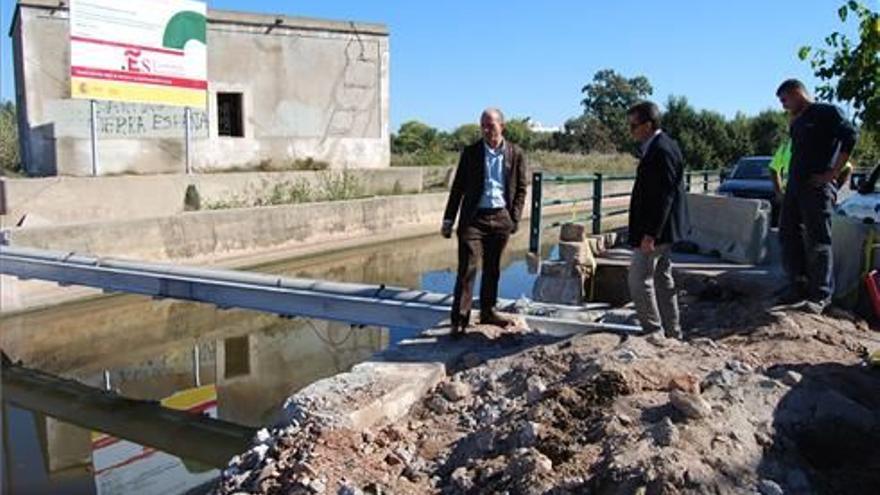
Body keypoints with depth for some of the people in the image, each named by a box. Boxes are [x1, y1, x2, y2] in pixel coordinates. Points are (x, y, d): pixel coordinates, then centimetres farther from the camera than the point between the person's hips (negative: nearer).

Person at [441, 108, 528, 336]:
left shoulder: (516, 154, 5)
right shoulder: (471, 153, 3)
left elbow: (521, 189, 8)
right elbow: (458, 187, 5)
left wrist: (514, 219, -1)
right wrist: (449, 219, 2)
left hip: (501, 218, 2)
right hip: (474, 217, -2)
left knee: (493, 268, 12)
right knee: (467, 268, -7)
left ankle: (488, 311, 25)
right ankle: (460, 318, -3)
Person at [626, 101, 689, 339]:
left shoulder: (662, 151, -19)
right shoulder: (658, 147, 12)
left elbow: (664, 195, -23)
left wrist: (650, 234, -24)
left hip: (654, 231, -11)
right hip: (659, 230, 11)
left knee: (639, 281, -5)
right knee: (662, 281, 16)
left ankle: (654, 332, 3)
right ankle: (671, 332, 26)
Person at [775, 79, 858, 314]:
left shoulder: (827, 112, -3)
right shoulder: (796, 122, 22)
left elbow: (850, 136, -15)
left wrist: (832, 174, -17)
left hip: (817, 188, -8)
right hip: (794, 186, 8)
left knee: (817, 242, -7)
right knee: (789, 237, 8)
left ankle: (820, 296, -1)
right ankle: (798, 289, 16)